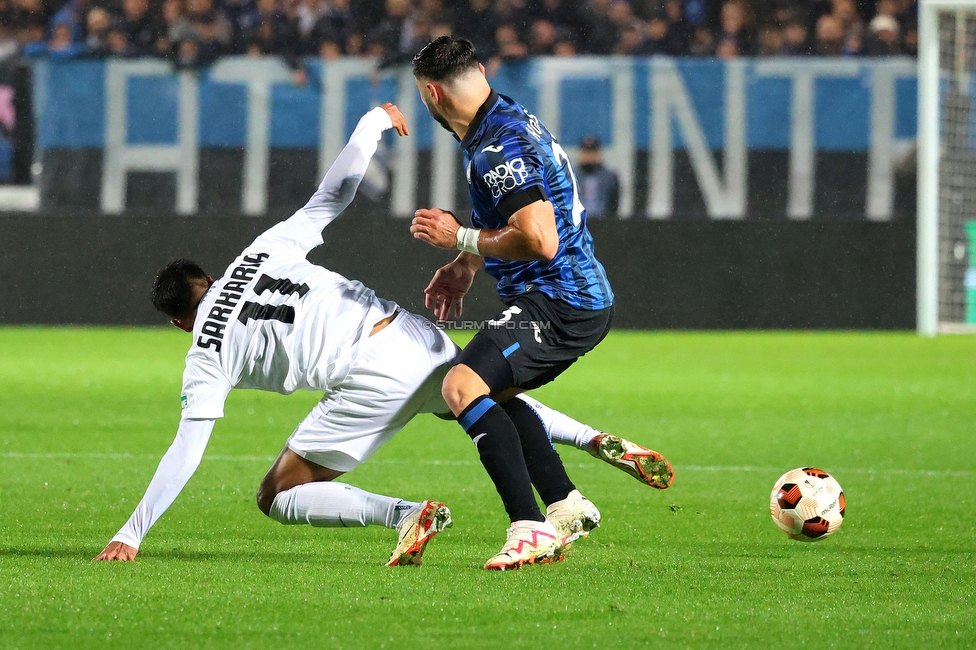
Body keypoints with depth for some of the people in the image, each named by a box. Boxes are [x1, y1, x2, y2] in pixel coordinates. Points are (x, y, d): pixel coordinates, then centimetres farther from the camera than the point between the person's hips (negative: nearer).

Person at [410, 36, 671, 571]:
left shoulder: (498, 149, -21)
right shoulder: (509, 118, 13)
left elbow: (540, 241, -30)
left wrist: (459, 237, -17)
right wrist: (466, 267, 20)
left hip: (559, 302, -11)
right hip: (582, 296, 11)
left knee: (462, 387, -24)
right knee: (491, 391, 26)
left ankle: (529, 529, -30)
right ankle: (565, 505, 24)